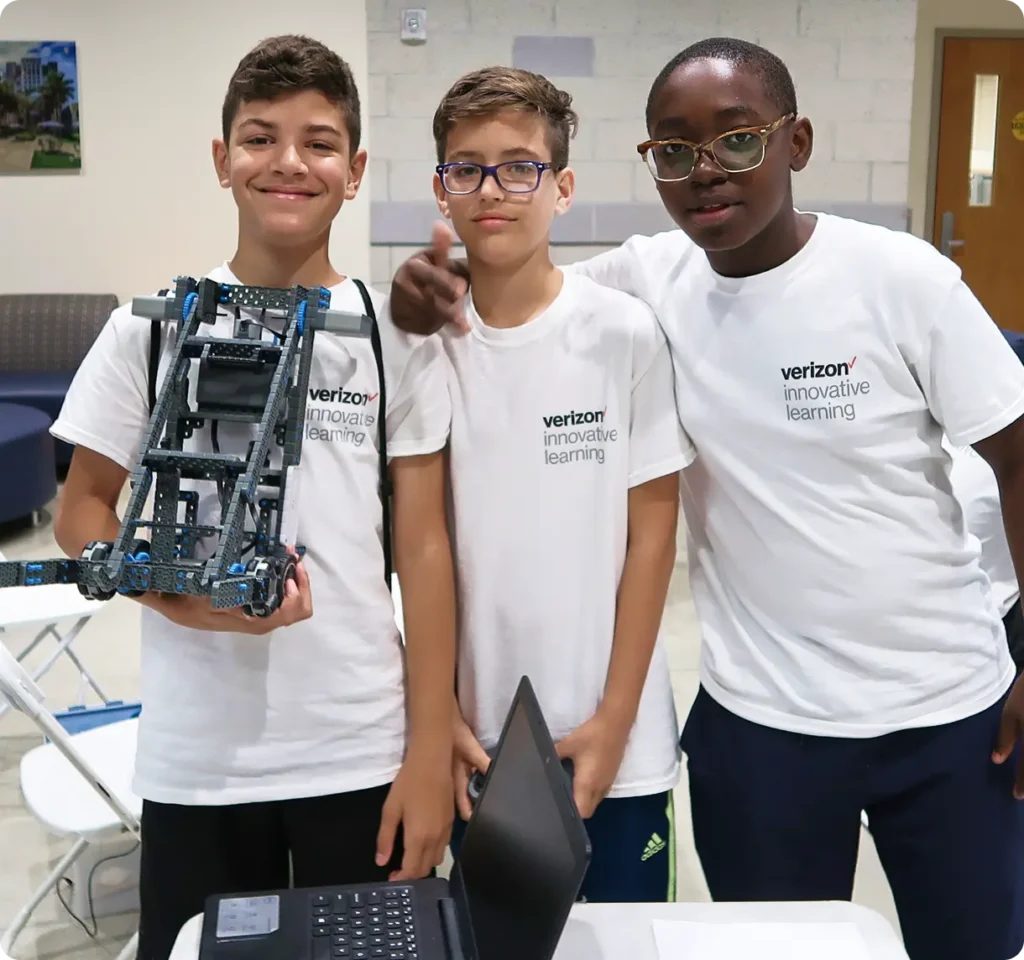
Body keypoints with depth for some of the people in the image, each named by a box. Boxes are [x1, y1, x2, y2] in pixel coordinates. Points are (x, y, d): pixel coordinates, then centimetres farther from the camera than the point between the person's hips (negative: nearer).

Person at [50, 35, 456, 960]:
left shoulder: (397, 333, -1)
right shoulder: (152, 326, -1)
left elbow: (423, 546, -1)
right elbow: (82, 511, 5)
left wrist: (430, 756, -3)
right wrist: (184, 598, -15)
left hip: (362, 754, 0)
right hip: (195, 760, 1)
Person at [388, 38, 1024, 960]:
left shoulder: (901, 278, -12)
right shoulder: (646, 280, -6)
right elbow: (503, 291, 1)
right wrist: (425, 290, -23)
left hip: (946, 706, 0)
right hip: (759, 718, 1)